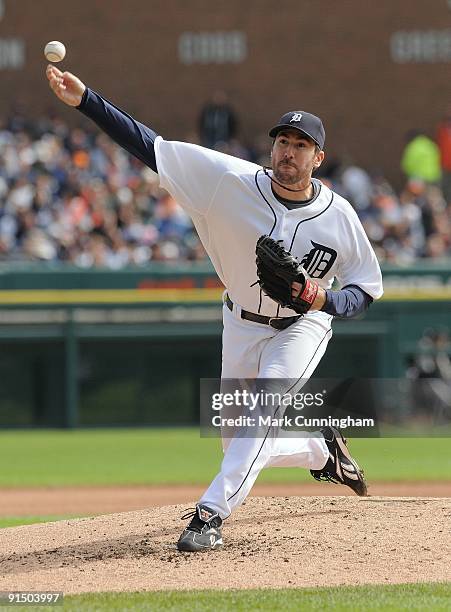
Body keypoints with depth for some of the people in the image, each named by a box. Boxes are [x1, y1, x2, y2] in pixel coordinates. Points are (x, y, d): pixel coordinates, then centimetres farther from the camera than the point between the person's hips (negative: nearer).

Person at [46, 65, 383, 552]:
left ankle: (212, 512, -29)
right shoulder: (234, 182, -20)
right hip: (243, 326, 3)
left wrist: (325, 300, -28)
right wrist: (86, 101, -32)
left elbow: (367, 286, -6)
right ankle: (319, 450, 40)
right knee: (241, 446, 8)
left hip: (303, 326, -3)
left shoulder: (339, 216, -18)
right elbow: (152, 147, -23)